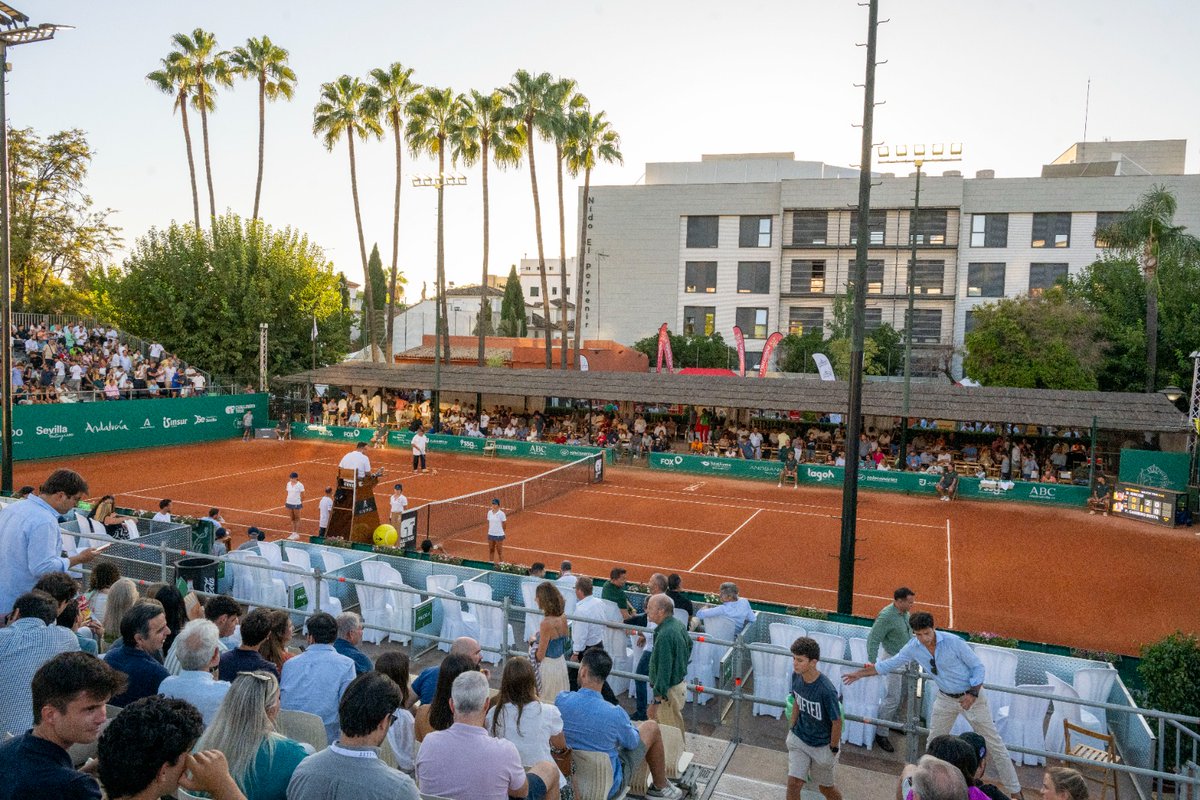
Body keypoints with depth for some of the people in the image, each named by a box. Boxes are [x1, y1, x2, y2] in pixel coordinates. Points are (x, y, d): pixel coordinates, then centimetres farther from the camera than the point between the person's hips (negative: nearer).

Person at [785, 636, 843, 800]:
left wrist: (833, 749, -9)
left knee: (825, 787, 18)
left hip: (822, 746, -4)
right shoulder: (796, 676, -14)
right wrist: (791, 729, 10)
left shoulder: (827, 690, -33)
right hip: (799, 739, 4)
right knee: (793, 783, 1)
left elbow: (837, 722, -20)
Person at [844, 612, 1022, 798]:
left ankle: (1014, 791, 16)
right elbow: (889, 665, -1)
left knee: (994, 744, 2)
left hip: (970, 696, -4)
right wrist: (859, 674, -2)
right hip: (946, 698, 4)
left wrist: (973, 694, -25)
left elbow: (977, 666, -14)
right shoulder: (913, 647, -13)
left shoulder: (953, 642, -26)